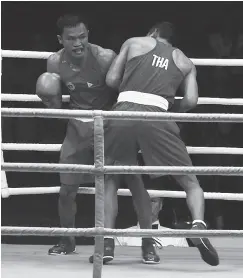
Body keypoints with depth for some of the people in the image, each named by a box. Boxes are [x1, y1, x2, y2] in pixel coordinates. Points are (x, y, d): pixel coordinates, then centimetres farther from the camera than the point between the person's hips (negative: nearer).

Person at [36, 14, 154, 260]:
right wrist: (50, 100, -17)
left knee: (133, 179, -14)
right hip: (78, 128, 4)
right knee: (67, 190, 6)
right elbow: (57, 106, 5)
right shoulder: (55, 63, -9)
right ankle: (67, 241, 30)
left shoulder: (105, 58, -24)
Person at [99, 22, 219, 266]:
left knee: (109, 178, 20)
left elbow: (111, 80, 15)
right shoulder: (185, 62, 25)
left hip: (124, 112, 0)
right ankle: (198, 225, -18)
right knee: (191, 182, 10)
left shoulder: (134, 43, 22)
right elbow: (190, 101, 11)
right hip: (156, 116, 0)